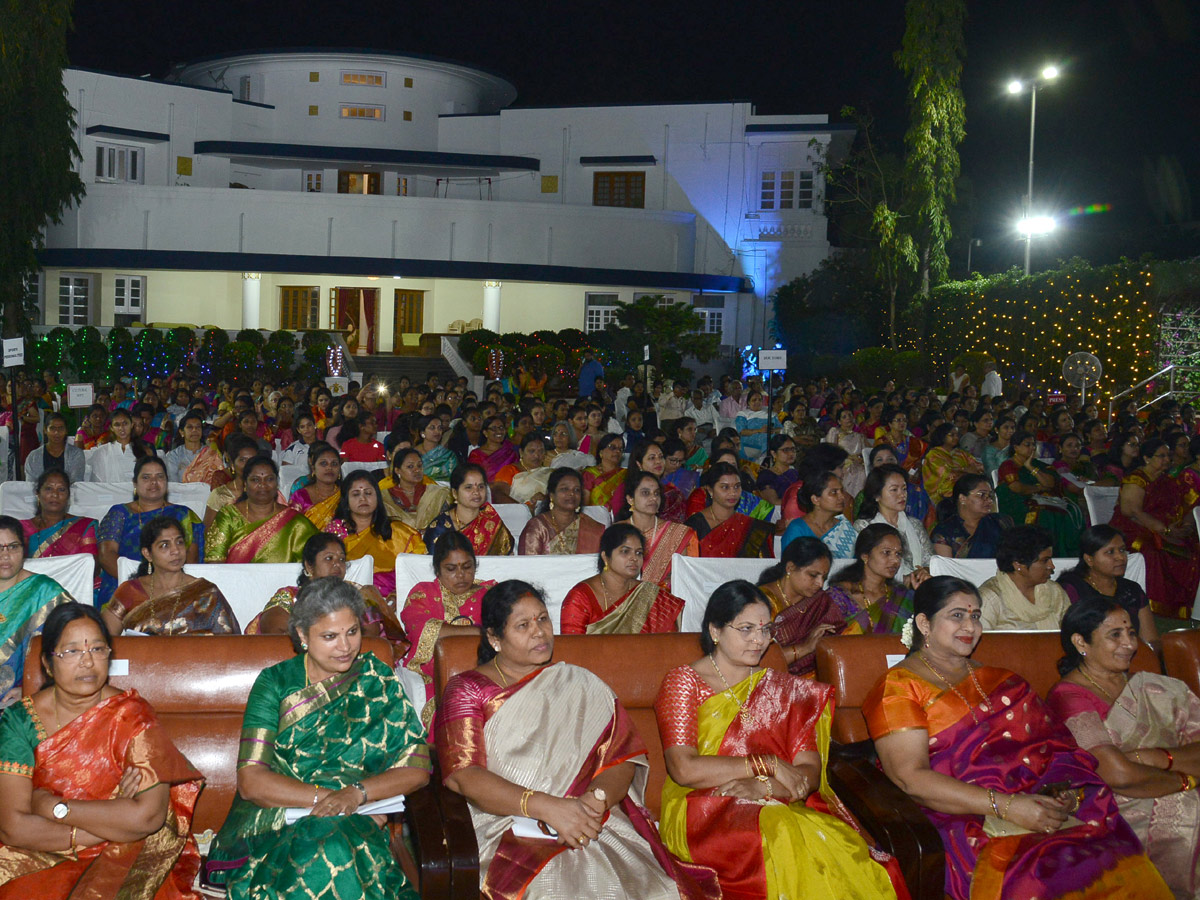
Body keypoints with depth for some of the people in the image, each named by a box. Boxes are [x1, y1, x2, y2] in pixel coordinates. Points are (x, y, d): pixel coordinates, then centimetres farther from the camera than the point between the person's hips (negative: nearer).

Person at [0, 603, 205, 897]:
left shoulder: (131, 717, -6)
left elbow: (148, 816, -16)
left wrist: (54, 807, -12)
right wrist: (112, 822, -14)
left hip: (121, 858, -3)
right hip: (41, 858, 3)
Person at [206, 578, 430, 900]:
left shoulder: (379, 682, 8)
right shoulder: (275, 683, 6)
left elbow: (417, 768, 2)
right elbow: (251, 781, -3)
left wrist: (357, 794, -16)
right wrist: (327, 799, -15)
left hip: (356, 826, 1)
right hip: (273, 823, 0)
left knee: (337, 852, -36)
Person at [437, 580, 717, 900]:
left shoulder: (582, 686, 19)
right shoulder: (467, 690, 9)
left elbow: (623, 761, 9)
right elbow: (461, 776, -7)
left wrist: (596, 799, -16)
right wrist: (548, 808, -19)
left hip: (592, 826, 3)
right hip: (506, 832, -3)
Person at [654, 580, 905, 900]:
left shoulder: (783, 689, 18)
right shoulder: (683, 682, 6)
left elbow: (809, 773, 5)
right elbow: (684, 770, -8)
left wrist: (764, 787, -16)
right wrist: (767, 765, -9)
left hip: (781, 807, 4)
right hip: (706, 812, -3)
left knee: (845, 845, -30)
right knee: (785, 838, -36)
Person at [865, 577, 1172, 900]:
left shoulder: (1002, 682, 25)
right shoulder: (899, 687, 5)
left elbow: (1054, 739, 17)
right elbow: (911, 778, -7)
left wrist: (1063, 788, -7)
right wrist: (1006, 806, -15)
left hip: (1044, 807, 6)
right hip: (970, 824, -5)